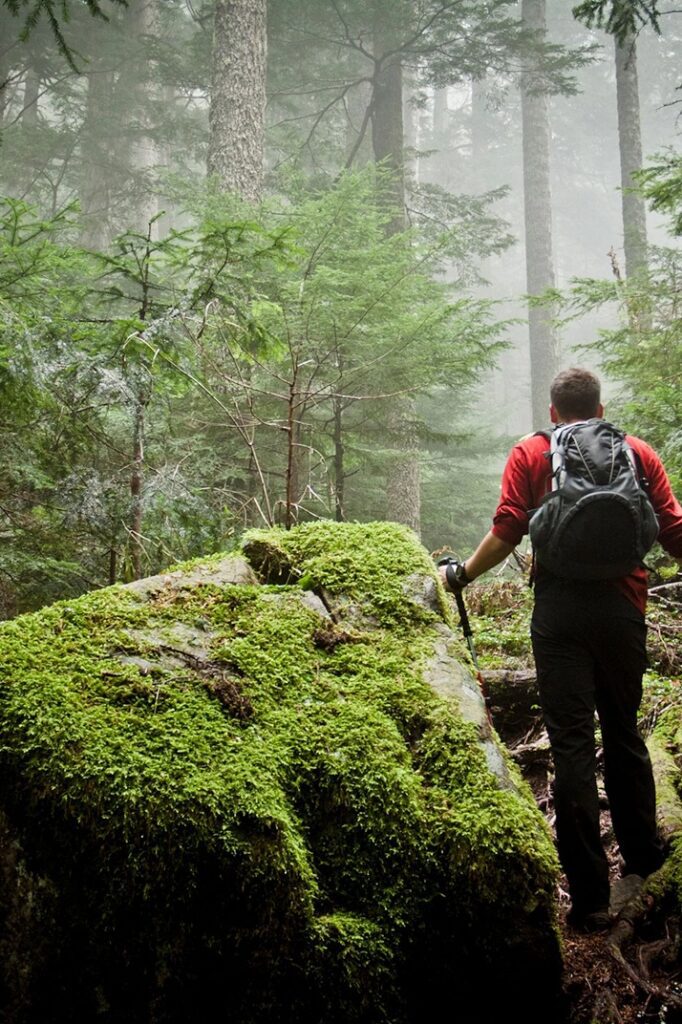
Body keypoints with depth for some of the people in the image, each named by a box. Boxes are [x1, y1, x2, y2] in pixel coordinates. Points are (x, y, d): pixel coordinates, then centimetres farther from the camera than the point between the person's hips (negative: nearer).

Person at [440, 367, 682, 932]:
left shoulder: (530, 453, 5)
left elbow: (507, 532, -4)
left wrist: (462, 573, 10)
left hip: (559, 609, -2)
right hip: (623, 609, 2)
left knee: (572, 745, 0)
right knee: (624, 733, 20)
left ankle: (590, 896, 3)